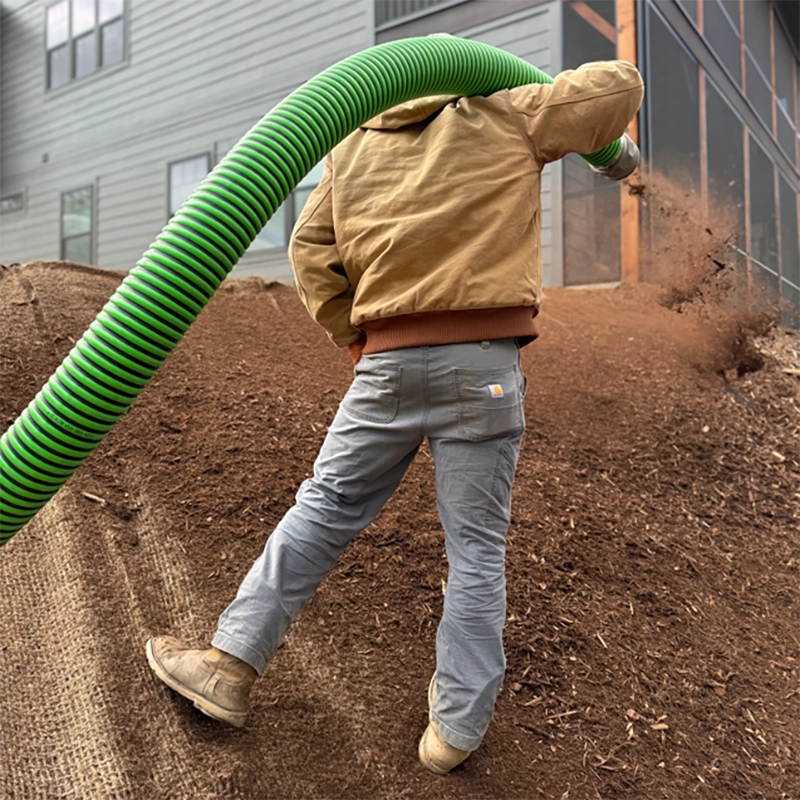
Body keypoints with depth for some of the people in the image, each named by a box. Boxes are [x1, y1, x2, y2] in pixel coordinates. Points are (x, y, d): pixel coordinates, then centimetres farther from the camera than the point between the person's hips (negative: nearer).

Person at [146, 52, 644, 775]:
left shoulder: (353, 147, 18)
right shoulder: (503, 119, 11)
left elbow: (311, 251, 12)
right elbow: (620, 85, 16)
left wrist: (353, 341, 15)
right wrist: (609, 149, 36)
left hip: (387, 363, 3)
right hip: (482, 363, -2)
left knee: (324, 509, 12)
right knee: (476, 545, 5)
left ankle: (232, 665, 18)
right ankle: (456, 726, 15)